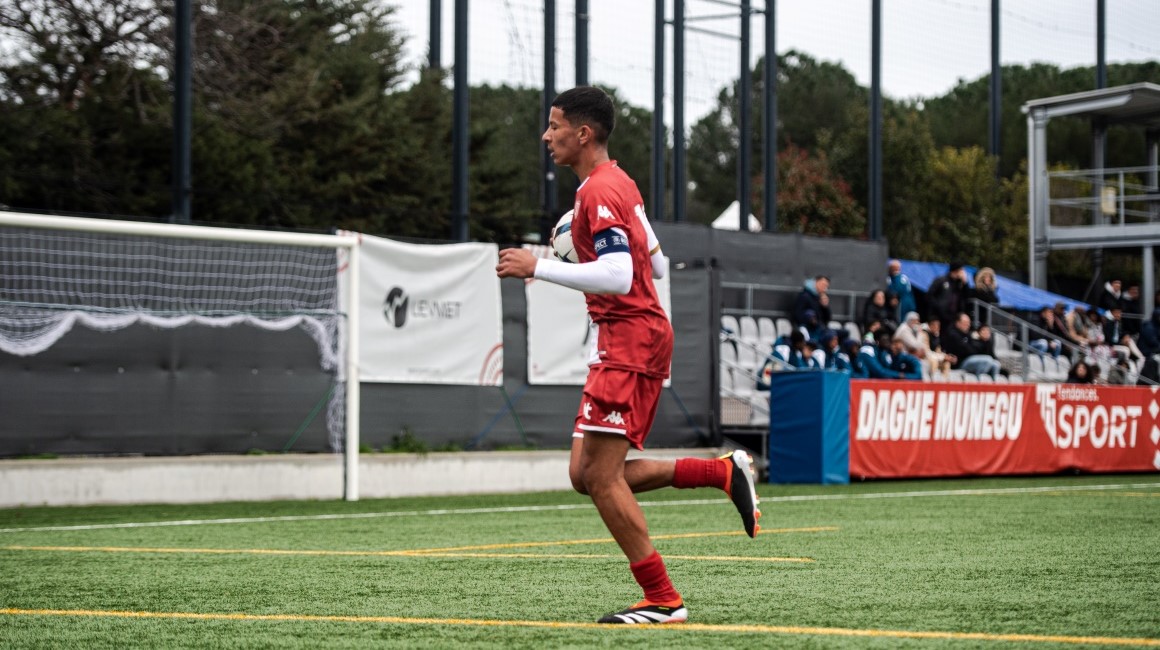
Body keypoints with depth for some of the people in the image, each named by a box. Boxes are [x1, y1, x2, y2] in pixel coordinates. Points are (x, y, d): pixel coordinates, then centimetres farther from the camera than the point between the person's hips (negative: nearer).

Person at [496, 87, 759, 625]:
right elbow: (656, 265, 23)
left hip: (629, 340, -10)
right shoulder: (620, 185, 17)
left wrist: (538, 267, -20)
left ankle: (662, 600, -5)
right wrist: (592, 258, 20)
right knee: (586, 475, 7)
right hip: (634, 337, 10)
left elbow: (618, 277, -24)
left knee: (600, 477, -9)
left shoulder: (600, 192, -14)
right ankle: (724, 472, 9)